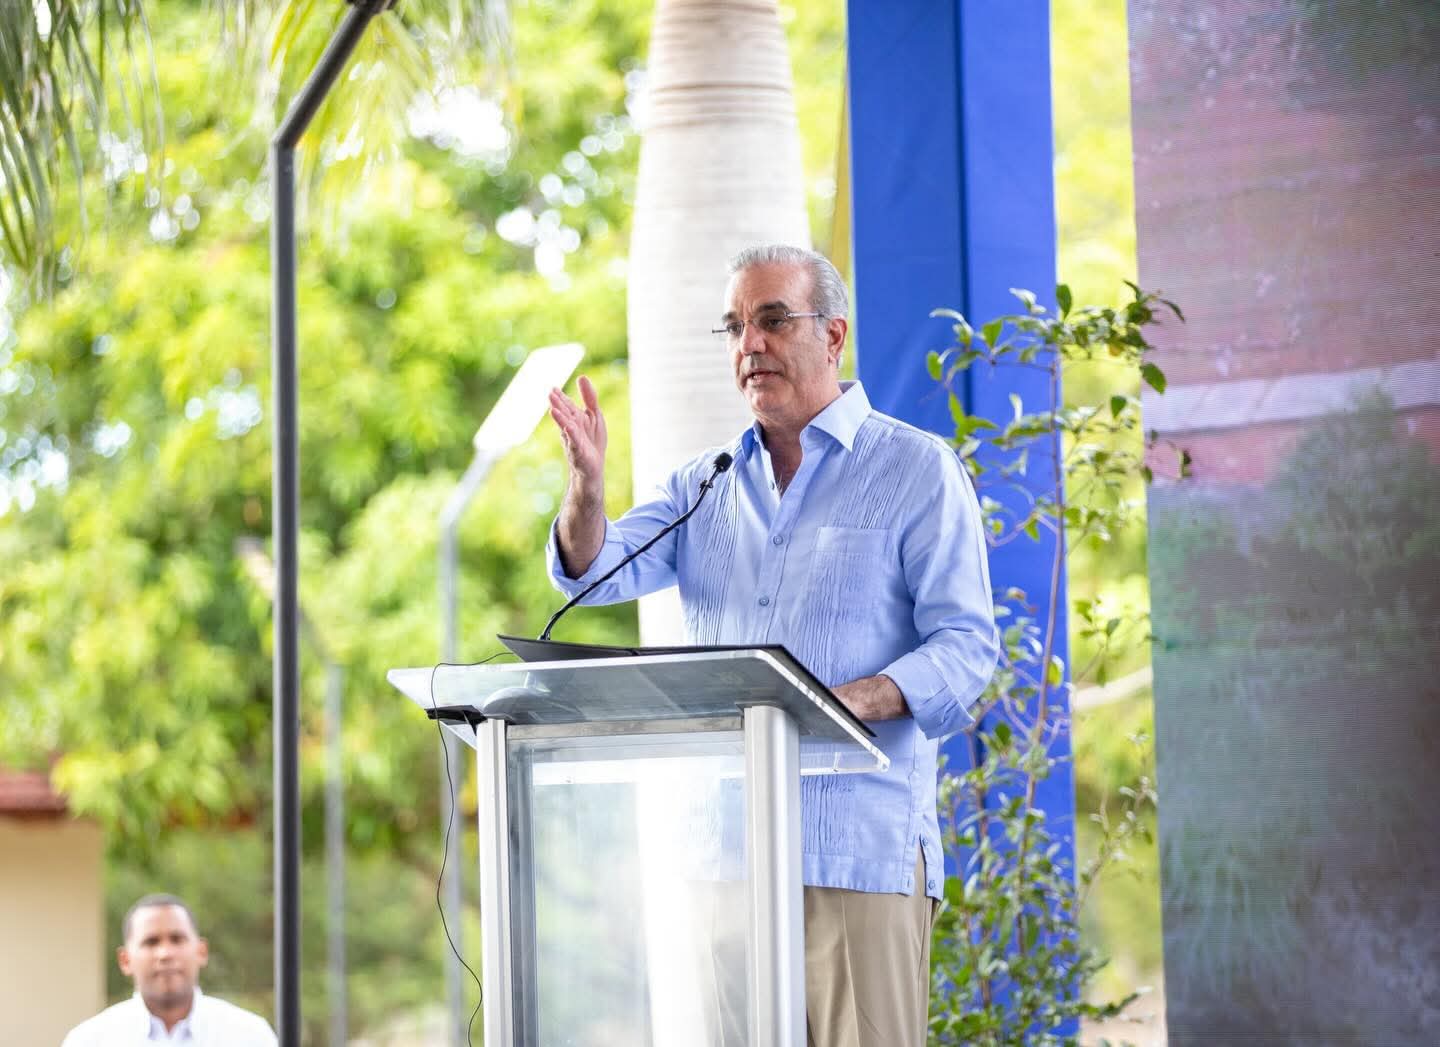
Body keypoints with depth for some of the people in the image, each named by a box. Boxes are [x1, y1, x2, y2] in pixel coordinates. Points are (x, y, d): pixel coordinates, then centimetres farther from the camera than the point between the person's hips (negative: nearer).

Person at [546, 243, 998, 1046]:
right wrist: (588, 480, -16)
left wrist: (852, 701, -24)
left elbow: (966, 646, -6)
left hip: (860, 849, -5)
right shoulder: (706, 483, 18)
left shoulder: (918, 472, 2)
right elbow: (596, 569, 5)